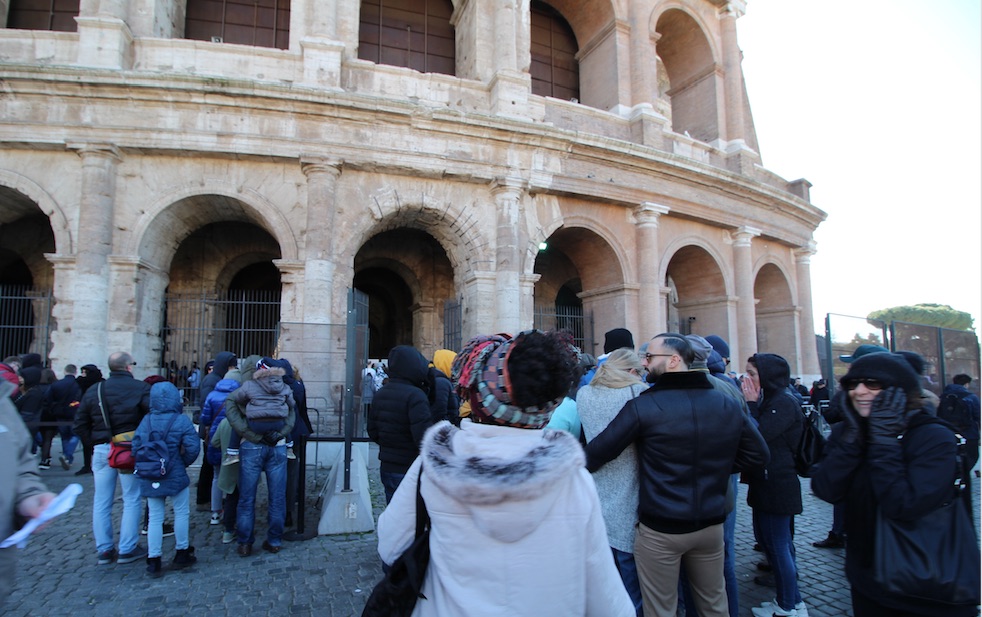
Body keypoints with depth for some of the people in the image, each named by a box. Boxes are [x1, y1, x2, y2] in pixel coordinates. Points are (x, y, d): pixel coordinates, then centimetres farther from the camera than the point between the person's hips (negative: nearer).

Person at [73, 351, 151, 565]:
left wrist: (95, 441, 16)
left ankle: (104, 550, 19)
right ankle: (127, 550, 10)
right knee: (131, 500, 6)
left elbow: (80, 425, 10)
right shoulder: (140, 388, -8)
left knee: (101, 502, 12)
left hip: (101, 450, 4)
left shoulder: (93, 391, 7)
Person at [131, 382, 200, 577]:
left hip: (150, 478, 4)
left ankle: (153, 561, 15)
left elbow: (136, 447, -2)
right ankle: (181, 555, 22)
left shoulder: (146, 420, -2)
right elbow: (192, 447, -17)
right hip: (175, 476, -3)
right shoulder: (181, 420, -12)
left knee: (155, 518, 11)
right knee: (181, 513, 12)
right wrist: (184, 462, 1)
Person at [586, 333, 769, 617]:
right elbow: (757, 454, 9)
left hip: (660, 529, -5)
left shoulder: (643, 406, -17)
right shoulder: (727, 404, -1)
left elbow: (597, 453, -13)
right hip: (711, 524, 5)